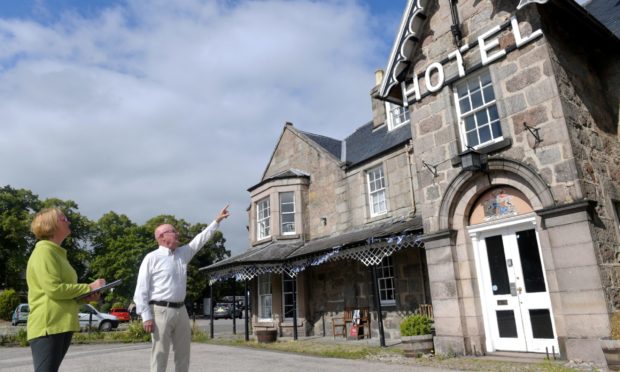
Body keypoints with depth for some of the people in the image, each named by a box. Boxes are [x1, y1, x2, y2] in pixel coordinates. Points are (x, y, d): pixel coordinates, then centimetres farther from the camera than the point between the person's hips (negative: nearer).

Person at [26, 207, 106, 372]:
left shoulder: (58, 253, 19)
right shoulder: (44, 251, -11)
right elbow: (54, 289, -20)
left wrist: (85, 295, 5)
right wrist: (89, 287, -12)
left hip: (63, 325, 10)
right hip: (48, 326, -10)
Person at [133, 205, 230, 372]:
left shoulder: (183, 253, 13)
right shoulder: (152, 258, -5)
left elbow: (200, 239, 17)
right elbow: (141, 289, -8)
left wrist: (217, 220, 14)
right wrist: (146, 316, -15)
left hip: (181, 310, 7)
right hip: (161, 310, -6)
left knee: (183, 353, 12)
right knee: (160, 354, -1)